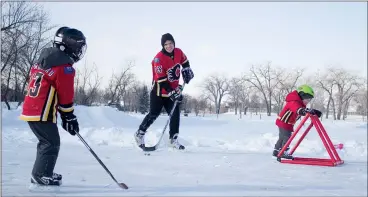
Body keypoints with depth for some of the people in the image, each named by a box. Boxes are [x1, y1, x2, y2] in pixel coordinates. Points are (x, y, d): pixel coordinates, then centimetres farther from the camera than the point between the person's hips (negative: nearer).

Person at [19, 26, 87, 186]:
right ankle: (41, 176, 6)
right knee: (52, 143, 1)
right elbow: (66, 96, -12)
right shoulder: (65, 67, -14)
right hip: (42, 113, -10)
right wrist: (70, 117, -2)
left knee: (46, 142, 20)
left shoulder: (43, 61, 16)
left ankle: (39, 174, 28)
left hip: (30, 109, 10)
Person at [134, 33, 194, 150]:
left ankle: (173, 139, 10)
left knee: (175, 114, 1)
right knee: (154, 114, -3)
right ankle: (140, 134, 15)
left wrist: (187, 71, 7)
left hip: (173, 90, 6)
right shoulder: (158, 58, -23)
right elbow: (161, 80, -26)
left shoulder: (178, 52, -4)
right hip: (159, 91, -6)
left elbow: (184, 62, 21)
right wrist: (172, 92, -29)